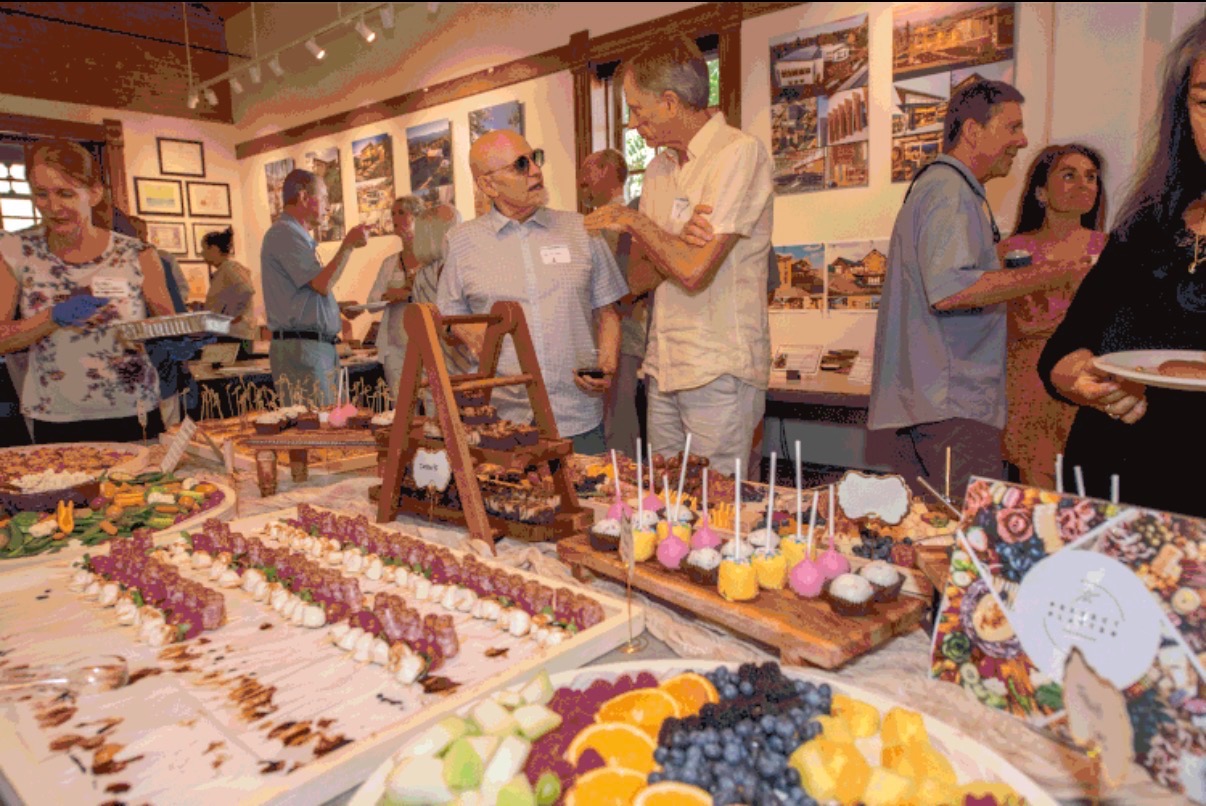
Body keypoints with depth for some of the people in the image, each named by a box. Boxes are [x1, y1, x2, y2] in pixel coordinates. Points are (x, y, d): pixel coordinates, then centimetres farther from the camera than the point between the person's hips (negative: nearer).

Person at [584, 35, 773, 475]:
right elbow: (638, 276, 8)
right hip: (664, 367, 7)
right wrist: (683, 242, -13)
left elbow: (694, 270, -20)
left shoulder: (740, 153, -10)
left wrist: (636, 220, -4)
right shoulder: (659, 167, 14)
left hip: (720, 371, -7)